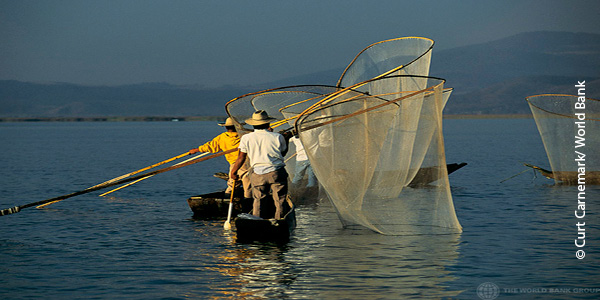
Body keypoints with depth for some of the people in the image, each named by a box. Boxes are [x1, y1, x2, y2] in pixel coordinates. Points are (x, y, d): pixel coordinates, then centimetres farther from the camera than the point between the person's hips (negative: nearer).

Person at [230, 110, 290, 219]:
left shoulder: (246, 138, 1)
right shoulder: (277, 137, -1)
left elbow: (241, 158, 4)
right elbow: (283, 152, 16)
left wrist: (233, 172, 19)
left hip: (257, 174, 1)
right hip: (276, 173, -1)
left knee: (258, 200, 10)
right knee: (280, 201, 5)